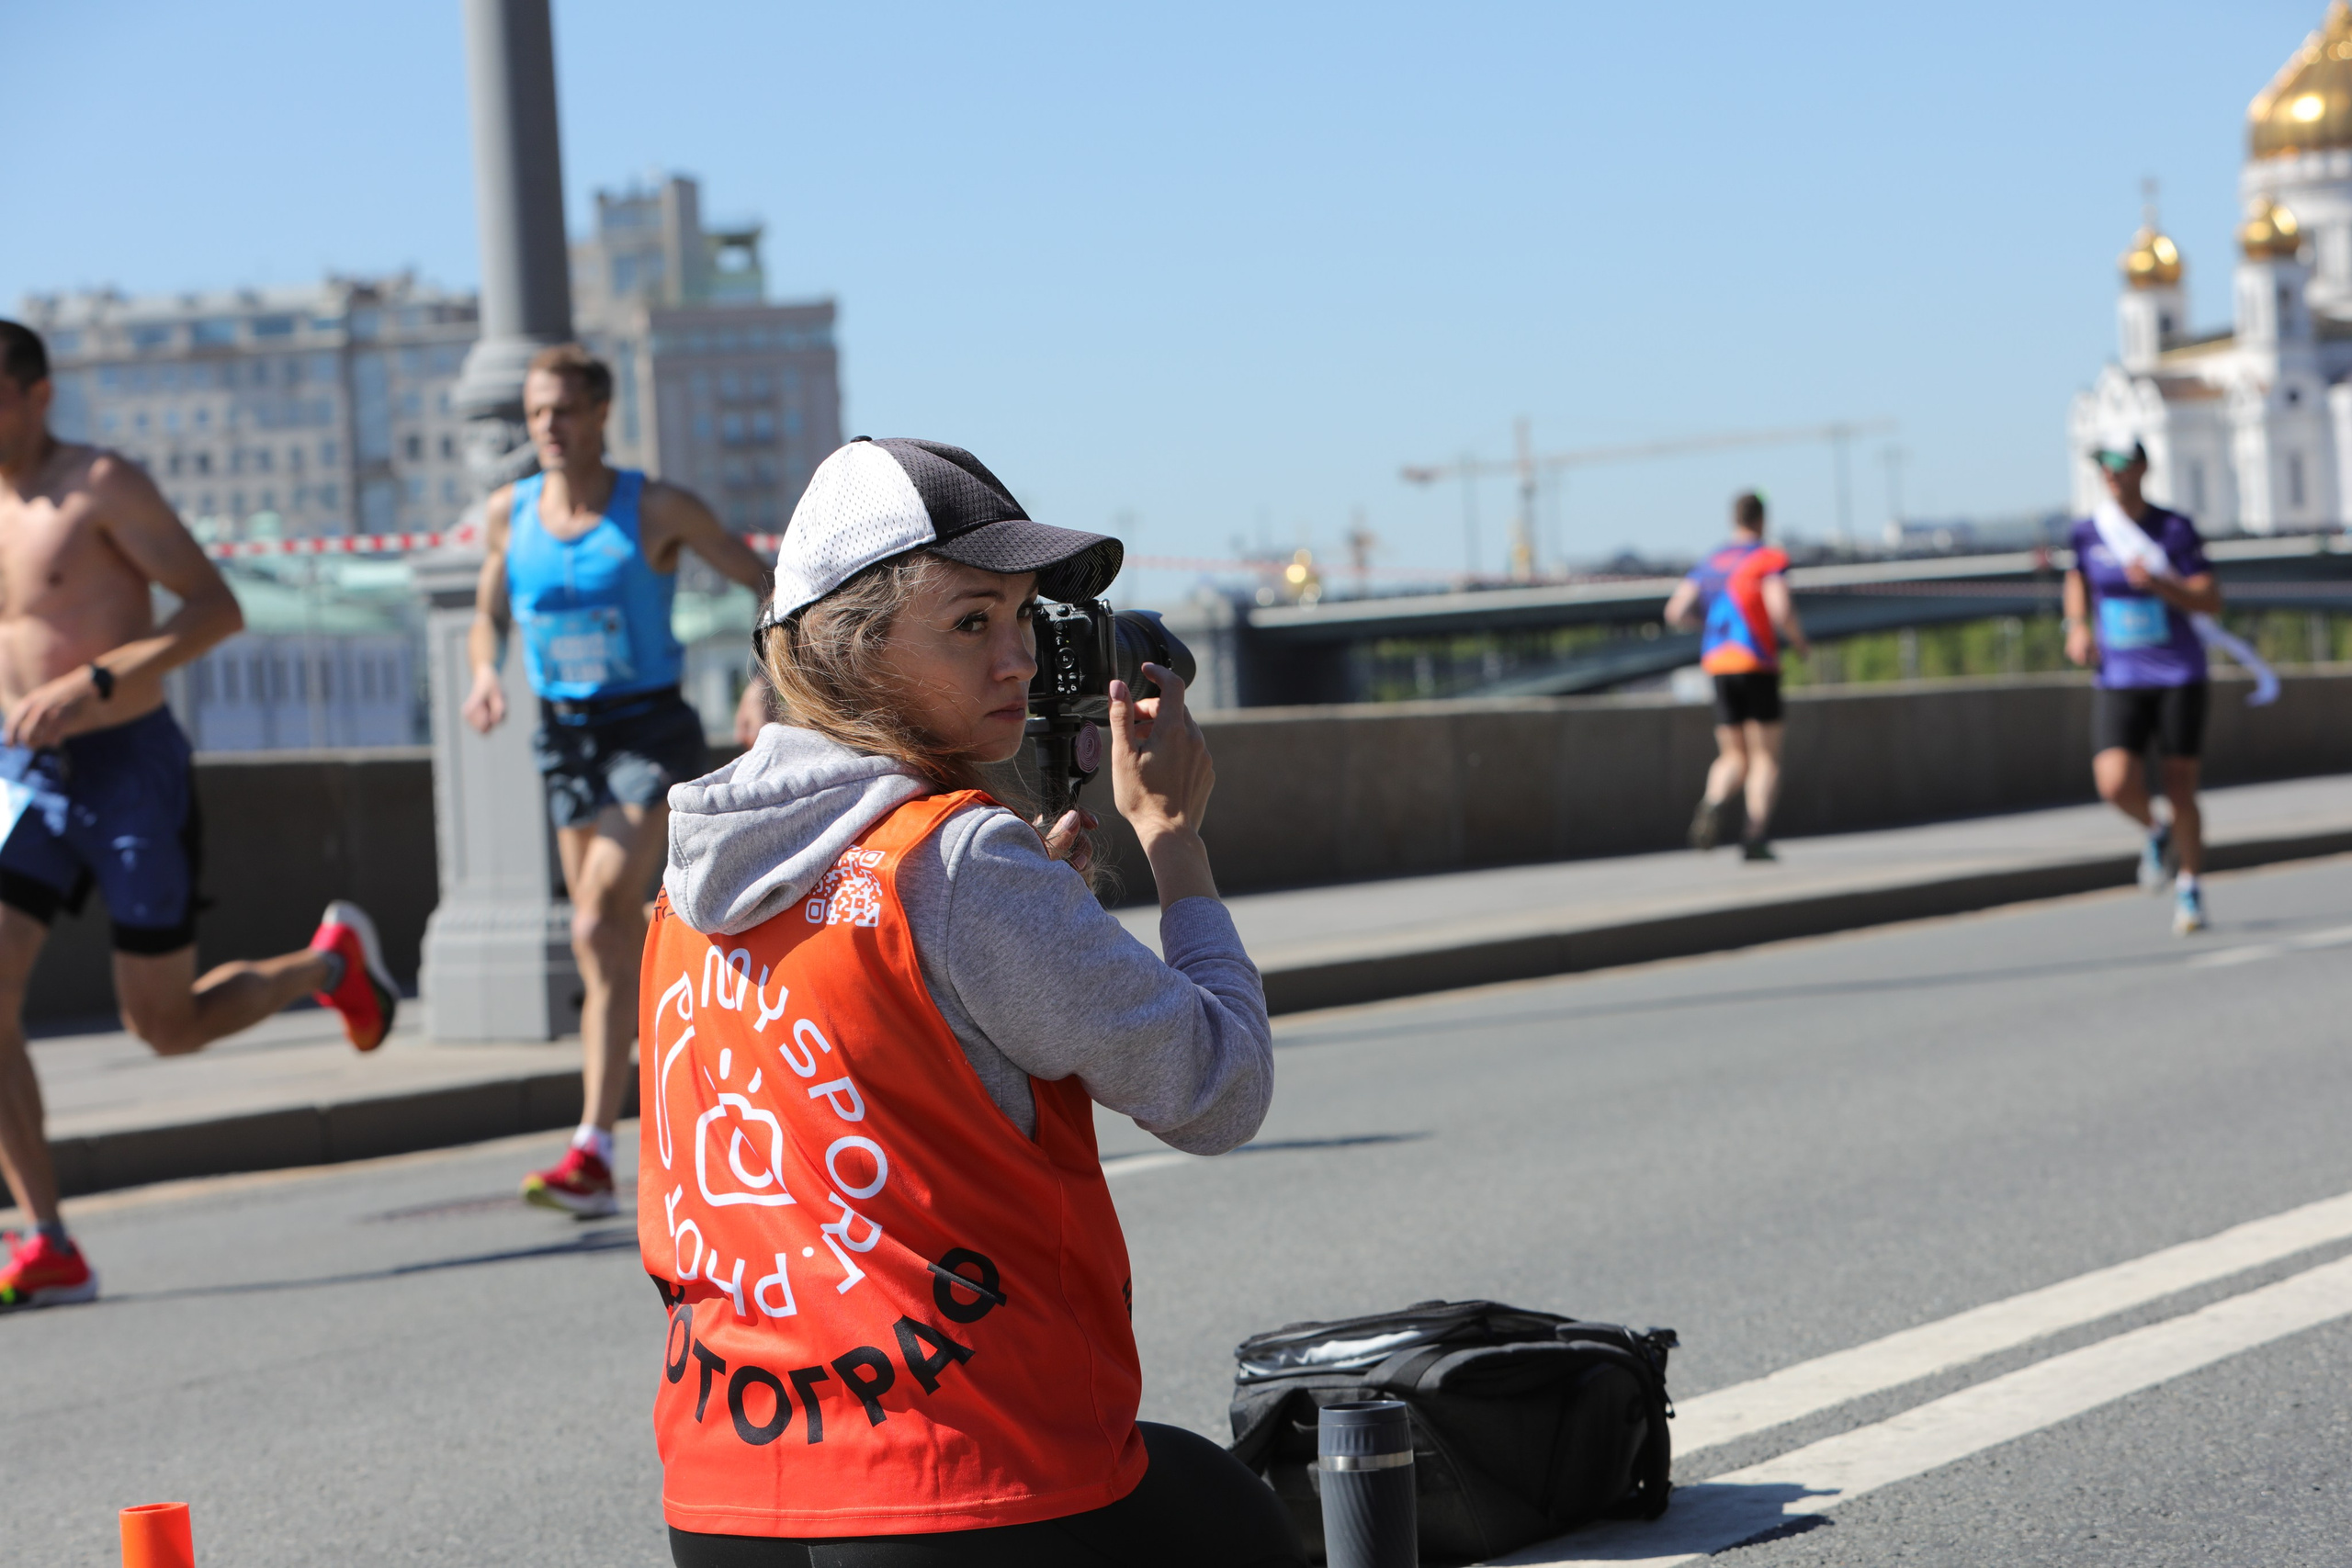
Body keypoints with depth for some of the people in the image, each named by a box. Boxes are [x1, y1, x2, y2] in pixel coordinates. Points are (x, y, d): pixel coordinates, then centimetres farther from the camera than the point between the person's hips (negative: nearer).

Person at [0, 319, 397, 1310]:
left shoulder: (102, 485, -11)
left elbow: (216, 609, -15)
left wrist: (91, 685, -25)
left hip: (130, 768, -6)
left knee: (166, 1029, 4)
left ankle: (330, 962, 34)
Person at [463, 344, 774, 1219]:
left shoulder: (657, 511, -8)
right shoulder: (508, 514, 4)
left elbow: (769, 587, -2)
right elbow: (489, 616, 17)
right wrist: (485, 674, -4)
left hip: (651, 729, -5)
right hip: (565, 735, 6)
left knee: (599, 927, -20)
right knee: (614, 939, 9)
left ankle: (593, 1153, -23)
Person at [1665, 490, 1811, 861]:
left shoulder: (1709, 564, 13)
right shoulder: (1770, 559, -3)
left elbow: (1675, 613, 9)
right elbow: (1781, 610, -18)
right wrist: (1800, 642, 0)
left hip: (1717, 664, 5)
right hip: (1757, 664, -5)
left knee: (1733, 758, 12)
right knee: (1766, 757, 3)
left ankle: (1714, 803, -19)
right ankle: (1757, 834, -10)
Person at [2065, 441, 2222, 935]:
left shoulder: (2176, 530, -6)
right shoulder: (2086, 533, 2)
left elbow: (2211, 602, -9)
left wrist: (2158, 584, -25)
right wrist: (2078, 627, 6)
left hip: (2179, 676, -2)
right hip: (2117, 679, 2)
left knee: (2181, 788, 0)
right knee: (2116, 784, -17)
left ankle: (2190, 890, 21)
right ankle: (2156, 834, 18)